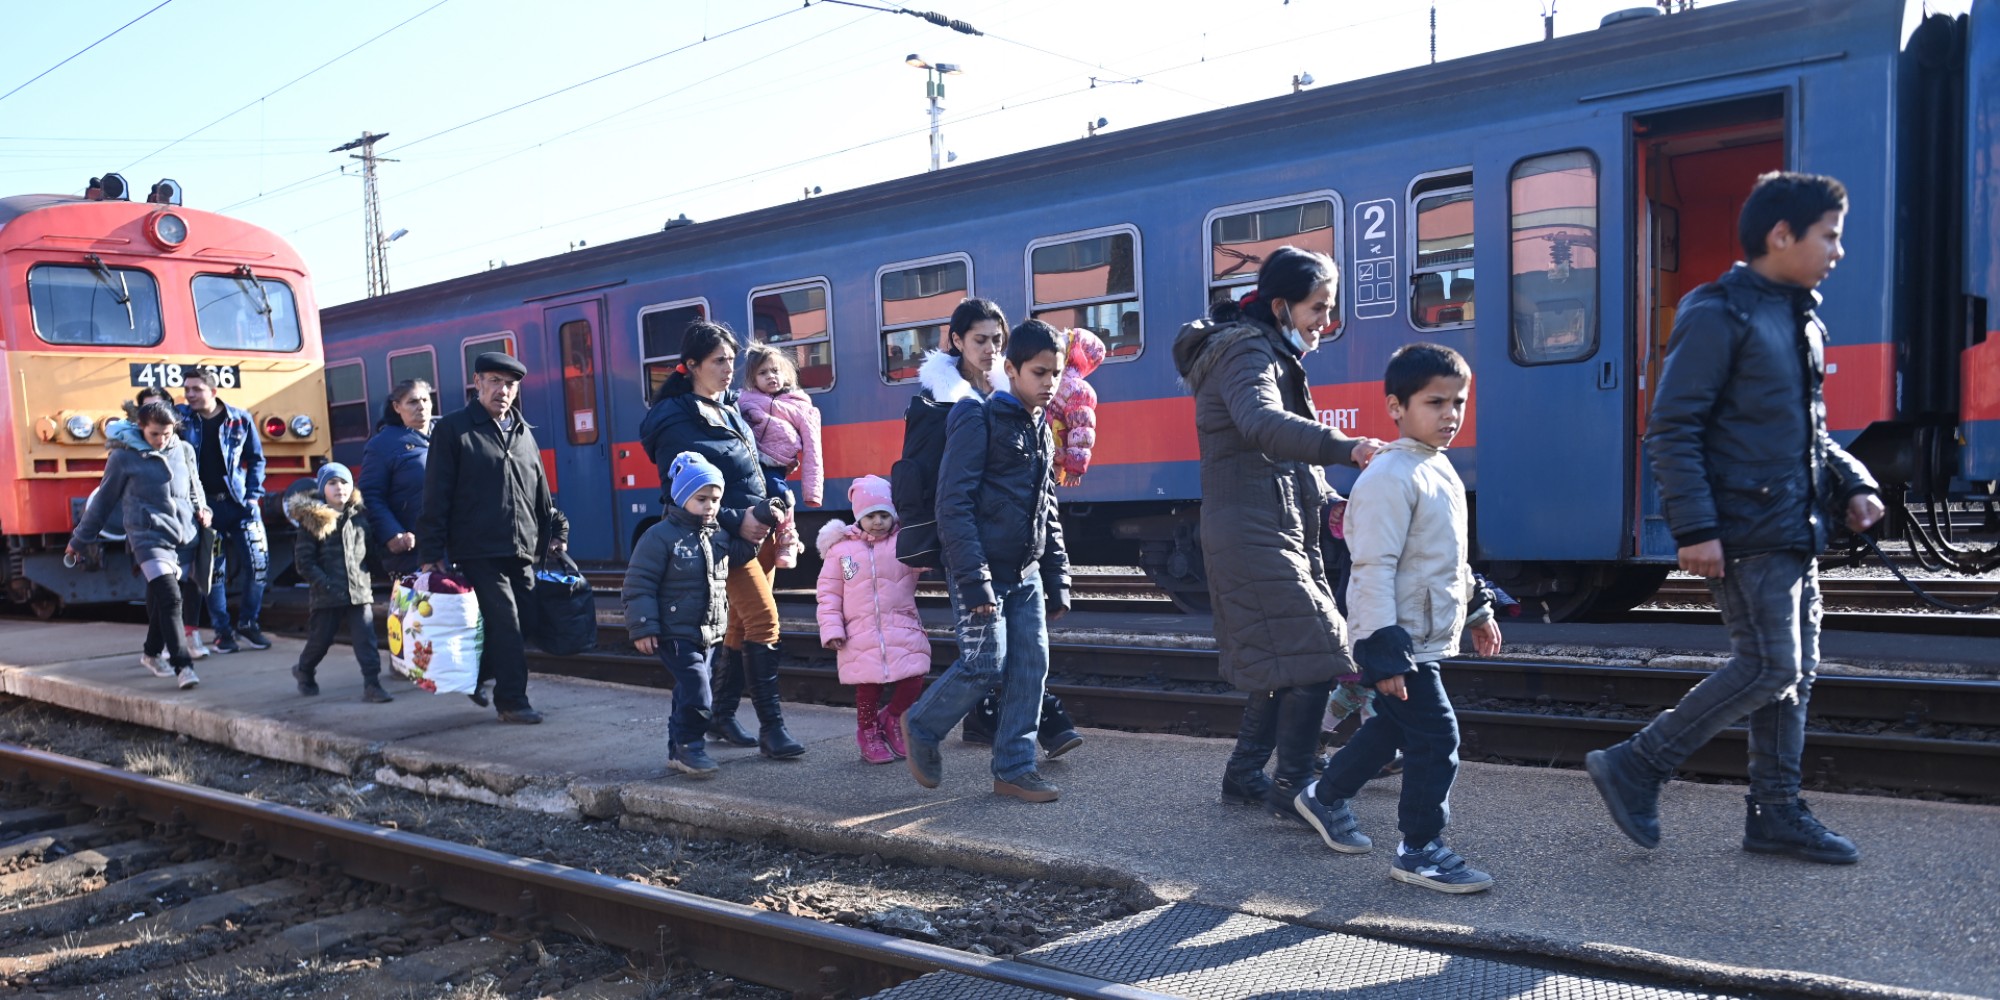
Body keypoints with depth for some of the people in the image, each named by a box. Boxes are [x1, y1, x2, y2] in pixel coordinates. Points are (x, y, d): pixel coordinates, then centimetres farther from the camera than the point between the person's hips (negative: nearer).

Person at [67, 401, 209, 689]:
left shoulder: (184, 451, 9)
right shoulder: (123, 457, -2)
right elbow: (103, 500, 7)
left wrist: (202, 509, 6)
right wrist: (80, 540, 14)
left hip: (184, 537, 4)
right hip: (148, 537, -4)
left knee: (160, 598, 14)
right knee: (169, 598, -18)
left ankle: (152, 653, 34)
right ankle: (183, 666, -20)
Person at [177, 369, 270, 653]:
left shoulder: (240, 419, 0)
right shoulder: (181, 418, 0)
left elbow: (256, 459, 8)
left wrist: (252, 494, -1)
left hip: (240, 503, 1)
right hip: (205, 506, 0)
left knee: (258, 563, -3)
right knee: (214, 570, 3)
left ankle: (248, 622, 14)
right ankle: (222, 630, 13)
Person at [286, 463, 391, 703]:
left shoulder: (360, 516, 9)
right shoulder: (312, 521, -3)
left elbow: (371, 551, 19)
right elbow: (303, 561, -6)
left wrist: (369, 578, 9)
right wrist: (324, 584, -14)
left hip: (360, 592, 3)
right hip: (327, 595, -2)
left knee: (365, 639, -6)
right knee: (320, 639, 11)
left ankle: (372, 683, -6)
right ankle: (303, 671, 38)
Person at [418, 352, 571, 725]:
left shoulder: (524, 433, 17)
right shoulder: (452, 429, 1)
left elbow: (542, 495, 24)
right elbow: (436, 497, -4)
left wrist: (555, 532, 15)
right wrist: (431, 552, -7)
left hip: (522, 553, 6)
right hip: (478, 551, -6)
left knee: (506, 625, 10)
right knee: (504, 624, -9)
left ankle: (480, 680, 32)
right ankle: (513, 700, 0)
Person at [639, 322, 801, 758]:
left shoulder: (727, 409, 14)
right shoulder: (676, 420, -11)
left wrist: (774, 501, 7)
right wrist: (736, 522, -20)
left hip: (752, 531, 9)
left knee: (740, 624, 12)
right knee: (763, 616, -15)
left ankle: (721, 715, 25)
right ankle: (771, 726, -11)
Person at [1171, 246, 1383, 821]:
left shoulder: (1269, 353, 19)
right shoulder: (1247, 353, -13)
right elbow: (1262, 423, -36)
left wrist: (1324, 499, 11)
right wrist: (1345, 447, -48)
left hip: (1278, 532, 11)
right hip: (1255, 535, -11)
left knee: (1283, 663, 14)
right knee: (1312, 657, -11)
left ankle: (1244, 776, 24)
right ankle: (1294, 789, -2)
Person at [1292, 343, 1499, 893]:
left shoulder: (1439, 468, 11)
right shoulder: (1389, 477, -21)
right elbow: (1374, 570, -24)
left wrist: (1477, 609, 27)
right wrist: (1386, 652, -25)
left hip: (1429, 638, 10)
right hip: (1401, 646, -10)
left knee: (1391, 728, 20)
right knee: (1436, 740, -5)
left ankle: (1324, 798, 38)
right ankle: (1419, 850, 11)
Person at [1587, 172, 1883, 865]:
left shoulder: (1802, 321, 17)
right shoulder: (1720, 315, -11)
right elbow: (1672, 431, -17)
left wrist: (1852, 485, 10)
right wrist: (1695, 529, -23)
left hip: (1794, 530, 9)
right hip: (1745, 534, -9)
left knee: (1796, 672, 10)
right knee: (1769, 668, -11)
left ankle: (1776, 813, 20)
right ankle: (1634, 767, 0)